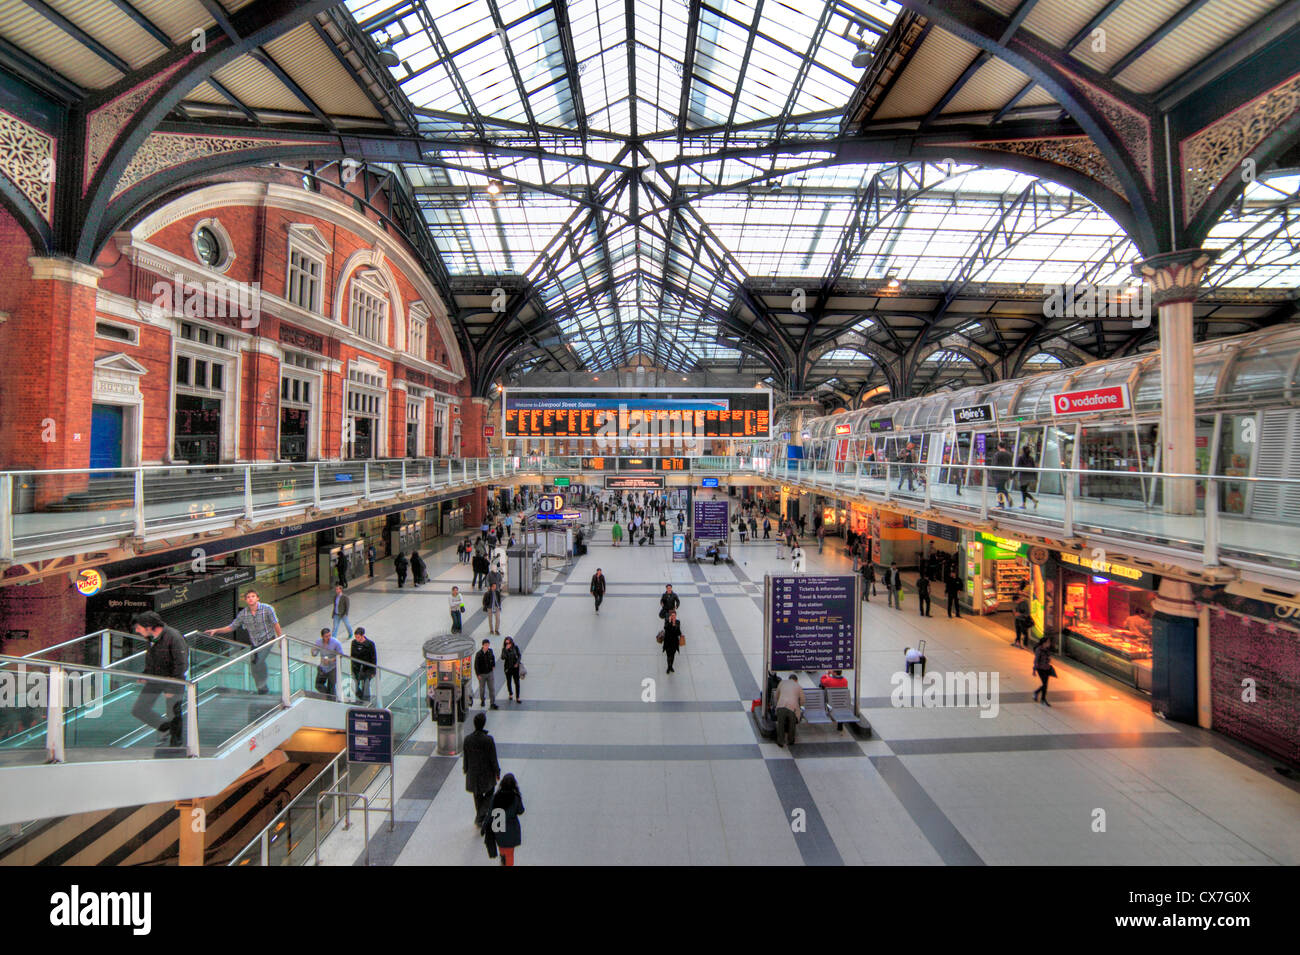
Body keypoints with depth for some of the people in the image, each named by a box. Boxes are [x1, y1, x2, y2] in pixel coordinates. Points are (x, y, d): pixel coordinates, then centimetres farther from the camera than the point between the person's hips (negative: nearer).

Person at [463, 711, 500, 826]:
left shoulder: (467, 739, -14)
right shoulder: (488, 739, -24)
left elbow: (465, 757, -1)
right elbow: (493, 758, -15)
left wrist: (466, 769, 16)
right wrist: (497, 771, -1)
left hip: (473, 773, 3)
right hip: (487, 773, -3)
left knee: (477, 796, 22)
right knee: (489, 794, 20)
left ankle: (480, 817, 33)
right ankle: (480, 816, 10)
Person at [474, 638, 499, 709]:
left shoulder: (490, 651, -6)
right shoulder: (478, 654, -18)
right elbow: (476, 665, -13)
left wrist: (493, 666, 15)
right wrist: (478, 674, -14)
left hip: (490, 672, 3)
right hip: (482, 674, -3)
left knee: (492, 688, 2)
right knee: (482, 688, 13)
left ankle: (493, 703, 10)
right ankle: (482, 700, 38)